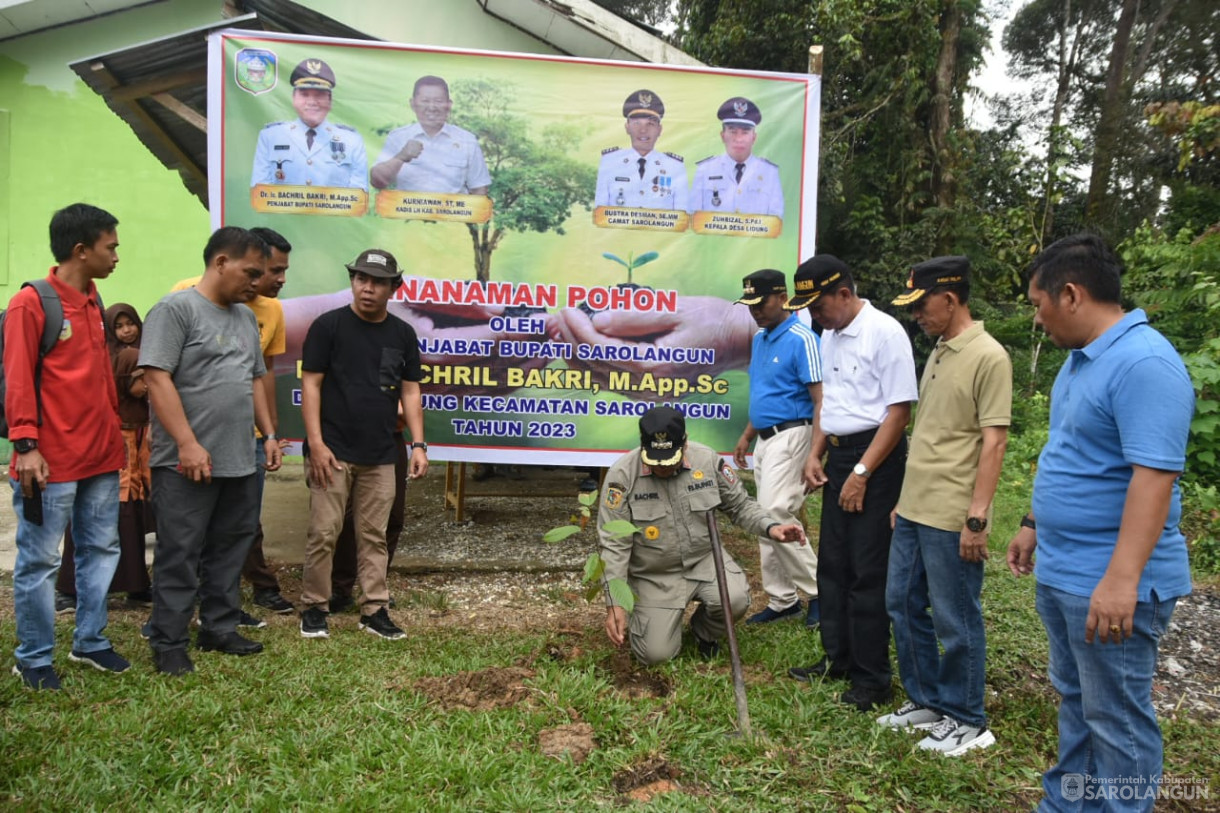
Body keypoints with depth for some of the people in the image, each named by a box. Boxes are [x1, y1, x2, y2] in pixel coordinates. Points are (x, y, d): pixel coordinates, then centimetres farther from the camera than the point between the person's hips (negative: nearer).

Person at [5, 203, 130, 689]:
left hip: (101, 455, 8)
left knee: (101, 551, 14)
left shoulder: (93, 303, 13)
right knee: (39, 561, 3)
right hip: (51, 460, -8)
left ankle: (90, 643, 27)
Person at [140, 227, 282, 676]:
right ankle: (169, 644, 12)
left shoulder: (246, 317, 16)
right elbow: (157, 378, -16)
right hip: (186, 464, -7)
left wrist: (269, 434, 16)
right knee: (180, 555, 1)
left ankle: (219, 629, 26)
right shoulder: (176, 308, -8)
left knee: (229, 551, 14)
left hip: (239, 462, 8)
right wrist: (187, 443, -20)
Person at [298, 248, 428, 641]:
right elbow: (310, 385, -4)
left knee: (374, 536, 8)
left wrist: (418, 445, 1)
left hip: (380, 457, 3)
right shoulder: (329, 325, -2)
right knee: (323, 534, 0)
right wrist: (315, 442, -12)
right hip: (333, 451, -3)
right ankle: (314, 609, 14)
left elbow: (410, 392, 10)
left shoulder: (403, 334, 8)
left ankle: (375, 610, 16)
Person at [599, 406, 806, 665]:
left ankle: (704, 631, 10)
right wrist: (614, 604, -20)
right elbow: (614, 544, -16)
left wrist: (771, 527, -17)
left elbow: (740, 505, 3)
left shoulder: (708, 460, -9)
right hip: (654, 576, -2)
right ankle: (643, 616, 26)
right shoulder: (622, 475, -17)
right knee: (656, 654, -11)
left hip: (704, 559, 2)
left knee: (735, 600, -26)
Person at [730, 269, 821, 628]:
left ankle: (819, 590, 2)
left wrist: (816, 454, -23)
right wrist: (747, 436, 21)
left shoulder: (801, 339, -13)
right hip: (765, 438, 9)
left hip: (790, 435, -9)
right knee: (769, 520, 10)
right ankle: (782, 600, 20)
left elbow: (820, 399, -17)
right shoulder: (760, 338, 13)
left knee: (775, 516, -14)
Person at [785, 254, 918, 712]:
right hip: (838, 455, 8)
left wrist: (861, 473, -17)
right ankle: (837, 659, 30)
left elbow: (899, 410, -17)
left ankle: (872, 679, 13)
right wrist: (815, 455, 8)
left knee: (867, 572, -1)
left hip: (876, 456, -8)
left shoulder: (884, 332, -15)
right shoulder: (830, 335, 10)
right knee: (832, 563, 15)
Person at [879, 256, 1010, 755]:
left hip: (952, 518, -9)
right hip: (913, 509, 9)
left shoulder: (988, 358, -13)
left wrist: (977, 517, -18)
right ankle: (926, 701, 33)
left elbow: (993, 442, -16)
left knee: (955, 621, 4)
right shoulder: (938, 353, 13)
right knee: (903, 605, 16)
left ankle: (966, 722, 22)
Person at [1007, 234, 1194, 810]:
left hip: (1110, 583, -10)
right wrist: (1034, 524, 21)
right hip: (1060, 572, 10)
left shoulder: (1144, 363, -21)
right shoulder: (1081, 358, 10)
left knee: (1116, 720, 5)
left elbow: (1154, 475, -28)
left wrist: (1121, 578, -32)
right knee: (1075, 703, 22)